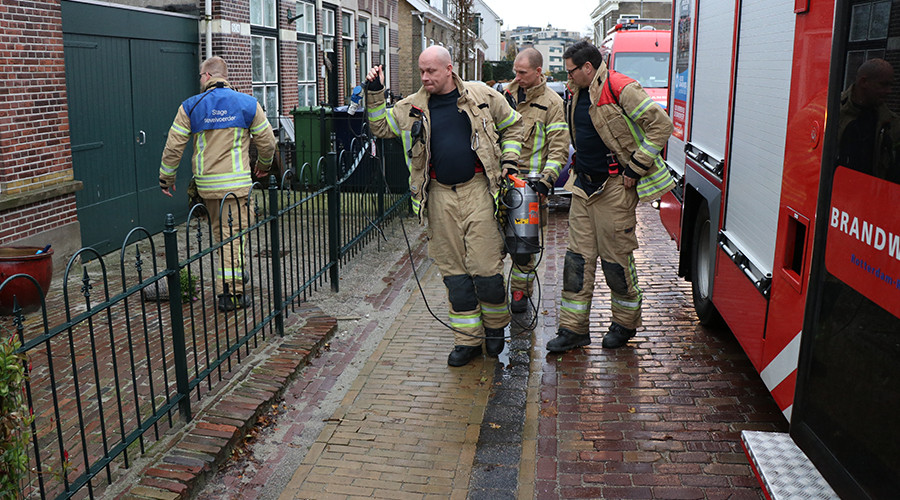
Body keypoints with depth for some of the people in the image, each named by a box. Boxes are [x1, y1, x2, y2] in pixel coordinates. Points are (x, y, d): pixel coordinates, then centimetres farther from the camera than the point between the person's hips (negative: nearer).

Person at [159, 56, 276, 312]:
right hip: (237, 181, -1)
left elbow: (173, 146, 2)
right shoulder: (248, 104, 2)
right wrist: (264, 164, 26)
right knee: (233, 234, 0)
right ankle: (232, 291, -1)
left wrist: (166, 177, 14)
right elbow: (267, 141, 6)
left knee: (220, 232, 17)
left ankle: (233, 278, 27)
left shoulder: (190, 107, 1)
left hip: (205, 183, 2)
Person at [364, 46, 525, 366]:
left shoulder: (482, 96, 3)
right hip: (441, 195, 3)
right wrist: (375, 93, 2)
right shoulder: (413, 106, 9)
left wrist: (508, 162, 4)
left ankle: (495, 327, 22)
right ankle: (468, 340, 18)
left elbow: (513, 126, 15)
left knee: (485, 267, -4)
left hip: (478, 189, -3)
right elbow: (380, 127, 15)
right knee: (454, 271, 6)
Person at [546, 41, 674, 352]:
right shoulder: (578, 93, 12)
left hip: (615, 187, -8)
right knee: (578, 258, 7)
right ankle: (573, 329, 14)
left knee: (616, 259, 3)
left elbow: (661, 124, -16)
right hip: (584, 186, 8)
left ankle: (625, 323, 23)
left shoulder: (620, 89, -14)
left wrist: (636, 167, -15)